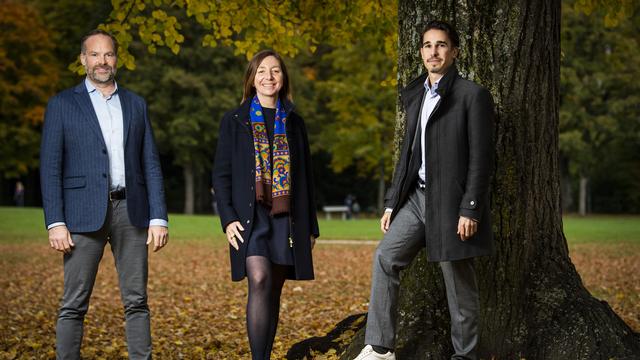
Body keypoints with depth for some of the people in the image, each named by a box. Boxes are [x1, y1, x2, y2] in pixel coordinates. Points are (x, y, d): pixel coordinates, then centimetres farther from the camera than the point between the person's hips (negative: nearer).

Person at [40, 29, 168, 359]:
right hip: (84, 213, -3)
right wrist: (55, 223, -9)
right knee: (74, 305, -2)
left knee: (136, 302, 4)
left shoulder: (135, 104, 15)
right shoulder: (62, 104, 6)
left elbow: (151, 165, 12)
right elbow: (50, 168, 0)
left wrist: (159, 218, 3)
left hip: (130, 210, 3)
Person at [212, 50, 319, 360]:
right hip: (250, 215, -3)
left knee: (274, 290, 4)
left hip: (287, 217, 3)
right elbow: (221, 174, 4)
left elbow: (306, 178, 16)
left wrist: (311, 226, 13)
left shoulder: (293, 122, 14)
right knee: (260, 281, -21)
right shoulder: (234, 120, 7)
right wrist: (228, 218, -8)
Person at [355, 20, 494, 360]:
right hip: (417, 195, 7)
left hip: (450, 200, -7)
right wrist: (391, 202, 13)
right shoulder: (414, 95, 14)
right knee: (385, 257, -1)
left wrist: (470, 209, -17)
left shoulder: (472, 95, -8)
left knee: (458, 280, 2)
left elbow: (481, 158, -12)